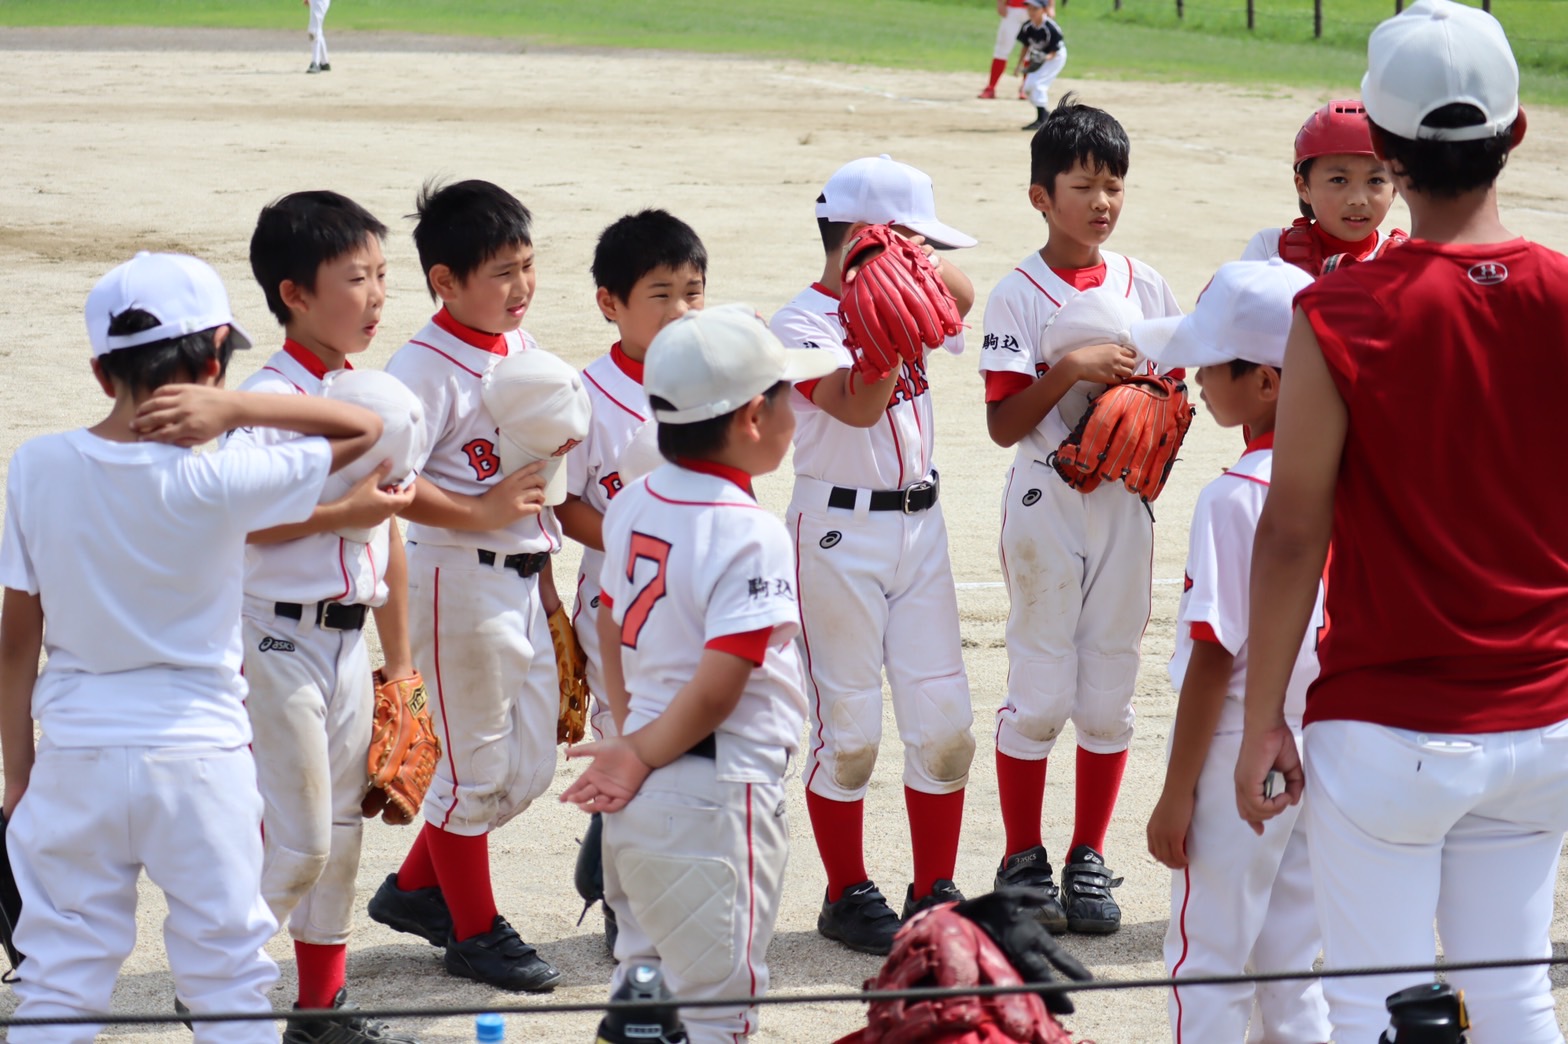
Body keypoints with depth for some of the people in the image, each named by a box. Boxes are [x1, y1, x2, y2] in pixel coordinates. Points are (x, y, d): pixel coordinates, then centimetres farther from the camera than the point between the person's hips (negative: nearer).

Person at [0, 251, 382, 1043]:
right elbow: (366, 428, -6)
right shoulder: (216, 483, -15)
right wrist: (235, 408, -16)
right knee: (228, 973, 11)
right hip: (198, 756, -2)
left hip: (74, 758, 2)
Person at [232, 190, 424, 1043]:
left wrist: (399, 656, 16)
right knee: (294, 839, -4)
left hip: (348, 640, 7)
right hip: (283, 641, -7)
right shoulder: (268, 399, -15)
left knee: (340, 833, 14)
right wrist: (343, 512, -20)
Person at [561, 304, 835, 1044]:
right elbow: (718, 687, -22)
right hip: (718, 789, -8)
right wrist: (642, 757, -9)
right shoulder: (751, 536, -19)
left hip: (643, 790, 8)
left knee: (641, 972, 20)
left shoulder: (632, 506, 5)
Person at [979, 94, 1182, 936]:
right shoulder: (1018, 296, -6)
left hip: (1124, 506, 4)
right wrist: (1071, 369, -23)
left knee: (1109, 691, 7)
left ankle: (1087, 859, 18)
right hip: (1045, 501, -4)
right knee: (1041, 692, 0)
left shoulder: (1145, 288, 6)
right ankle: (1023, 862, 12)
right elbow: (1004, 423, -11)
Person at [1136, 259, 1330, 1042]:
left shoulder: (1236, 498, -20)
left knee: (1206, 962, 5)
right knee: (1293, 962, 16)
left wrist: (1176, 793, -12)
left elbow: (1214, 659, -18)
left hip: (1239, 750, -7)